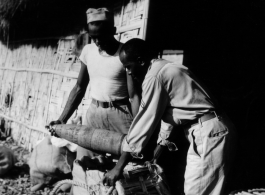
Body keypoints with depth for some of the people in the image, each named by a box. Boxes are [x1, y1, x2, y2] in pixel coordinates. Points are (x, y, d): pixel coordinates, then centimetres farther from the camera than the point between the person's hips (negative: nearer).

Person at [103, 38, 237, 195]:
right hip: (205, 132, 10)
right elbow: (168, 112, 23)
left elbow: (144, 122, -14)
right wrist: (160, 147, 27)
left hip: (209, 133, -10)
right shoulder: (164, 70, 17)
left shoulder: (154, 77, -13)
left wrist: (119, 167, -9)